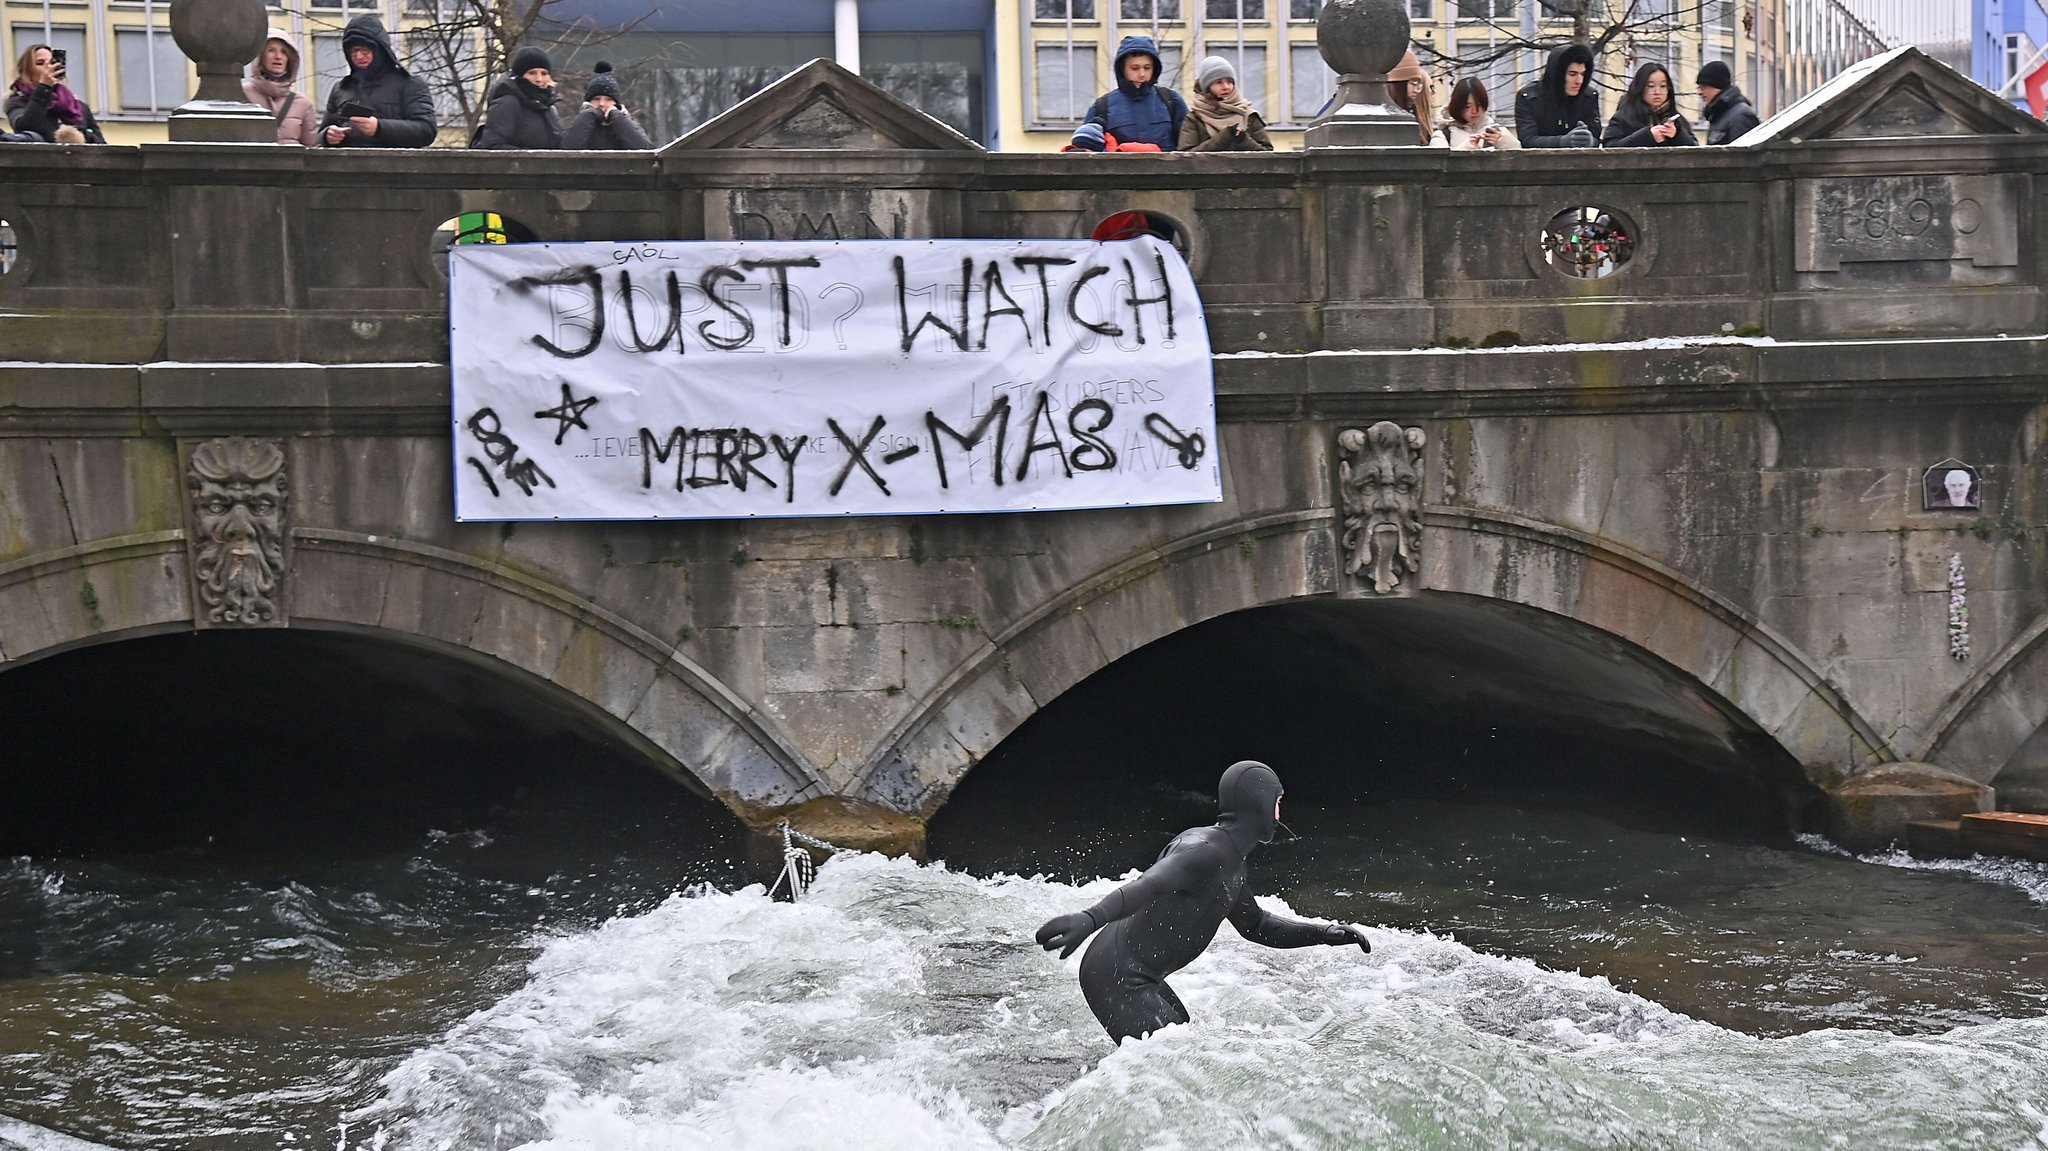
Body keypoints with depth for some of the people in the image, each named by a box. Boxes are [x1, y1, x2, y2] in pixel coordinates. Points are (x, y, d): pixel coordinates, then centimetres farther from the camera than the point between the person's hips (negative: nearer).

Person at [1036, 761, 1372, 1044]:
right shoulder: (1205, 851, -21)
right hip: (1117, 978, -11)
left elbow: (1255, 925, 30)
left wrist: (1324, 933, 22)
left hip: (1142, 978, 11)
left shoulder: (1230, 866, 14)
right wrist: (1090, 918, -57)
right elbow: (1148, 885, -39)